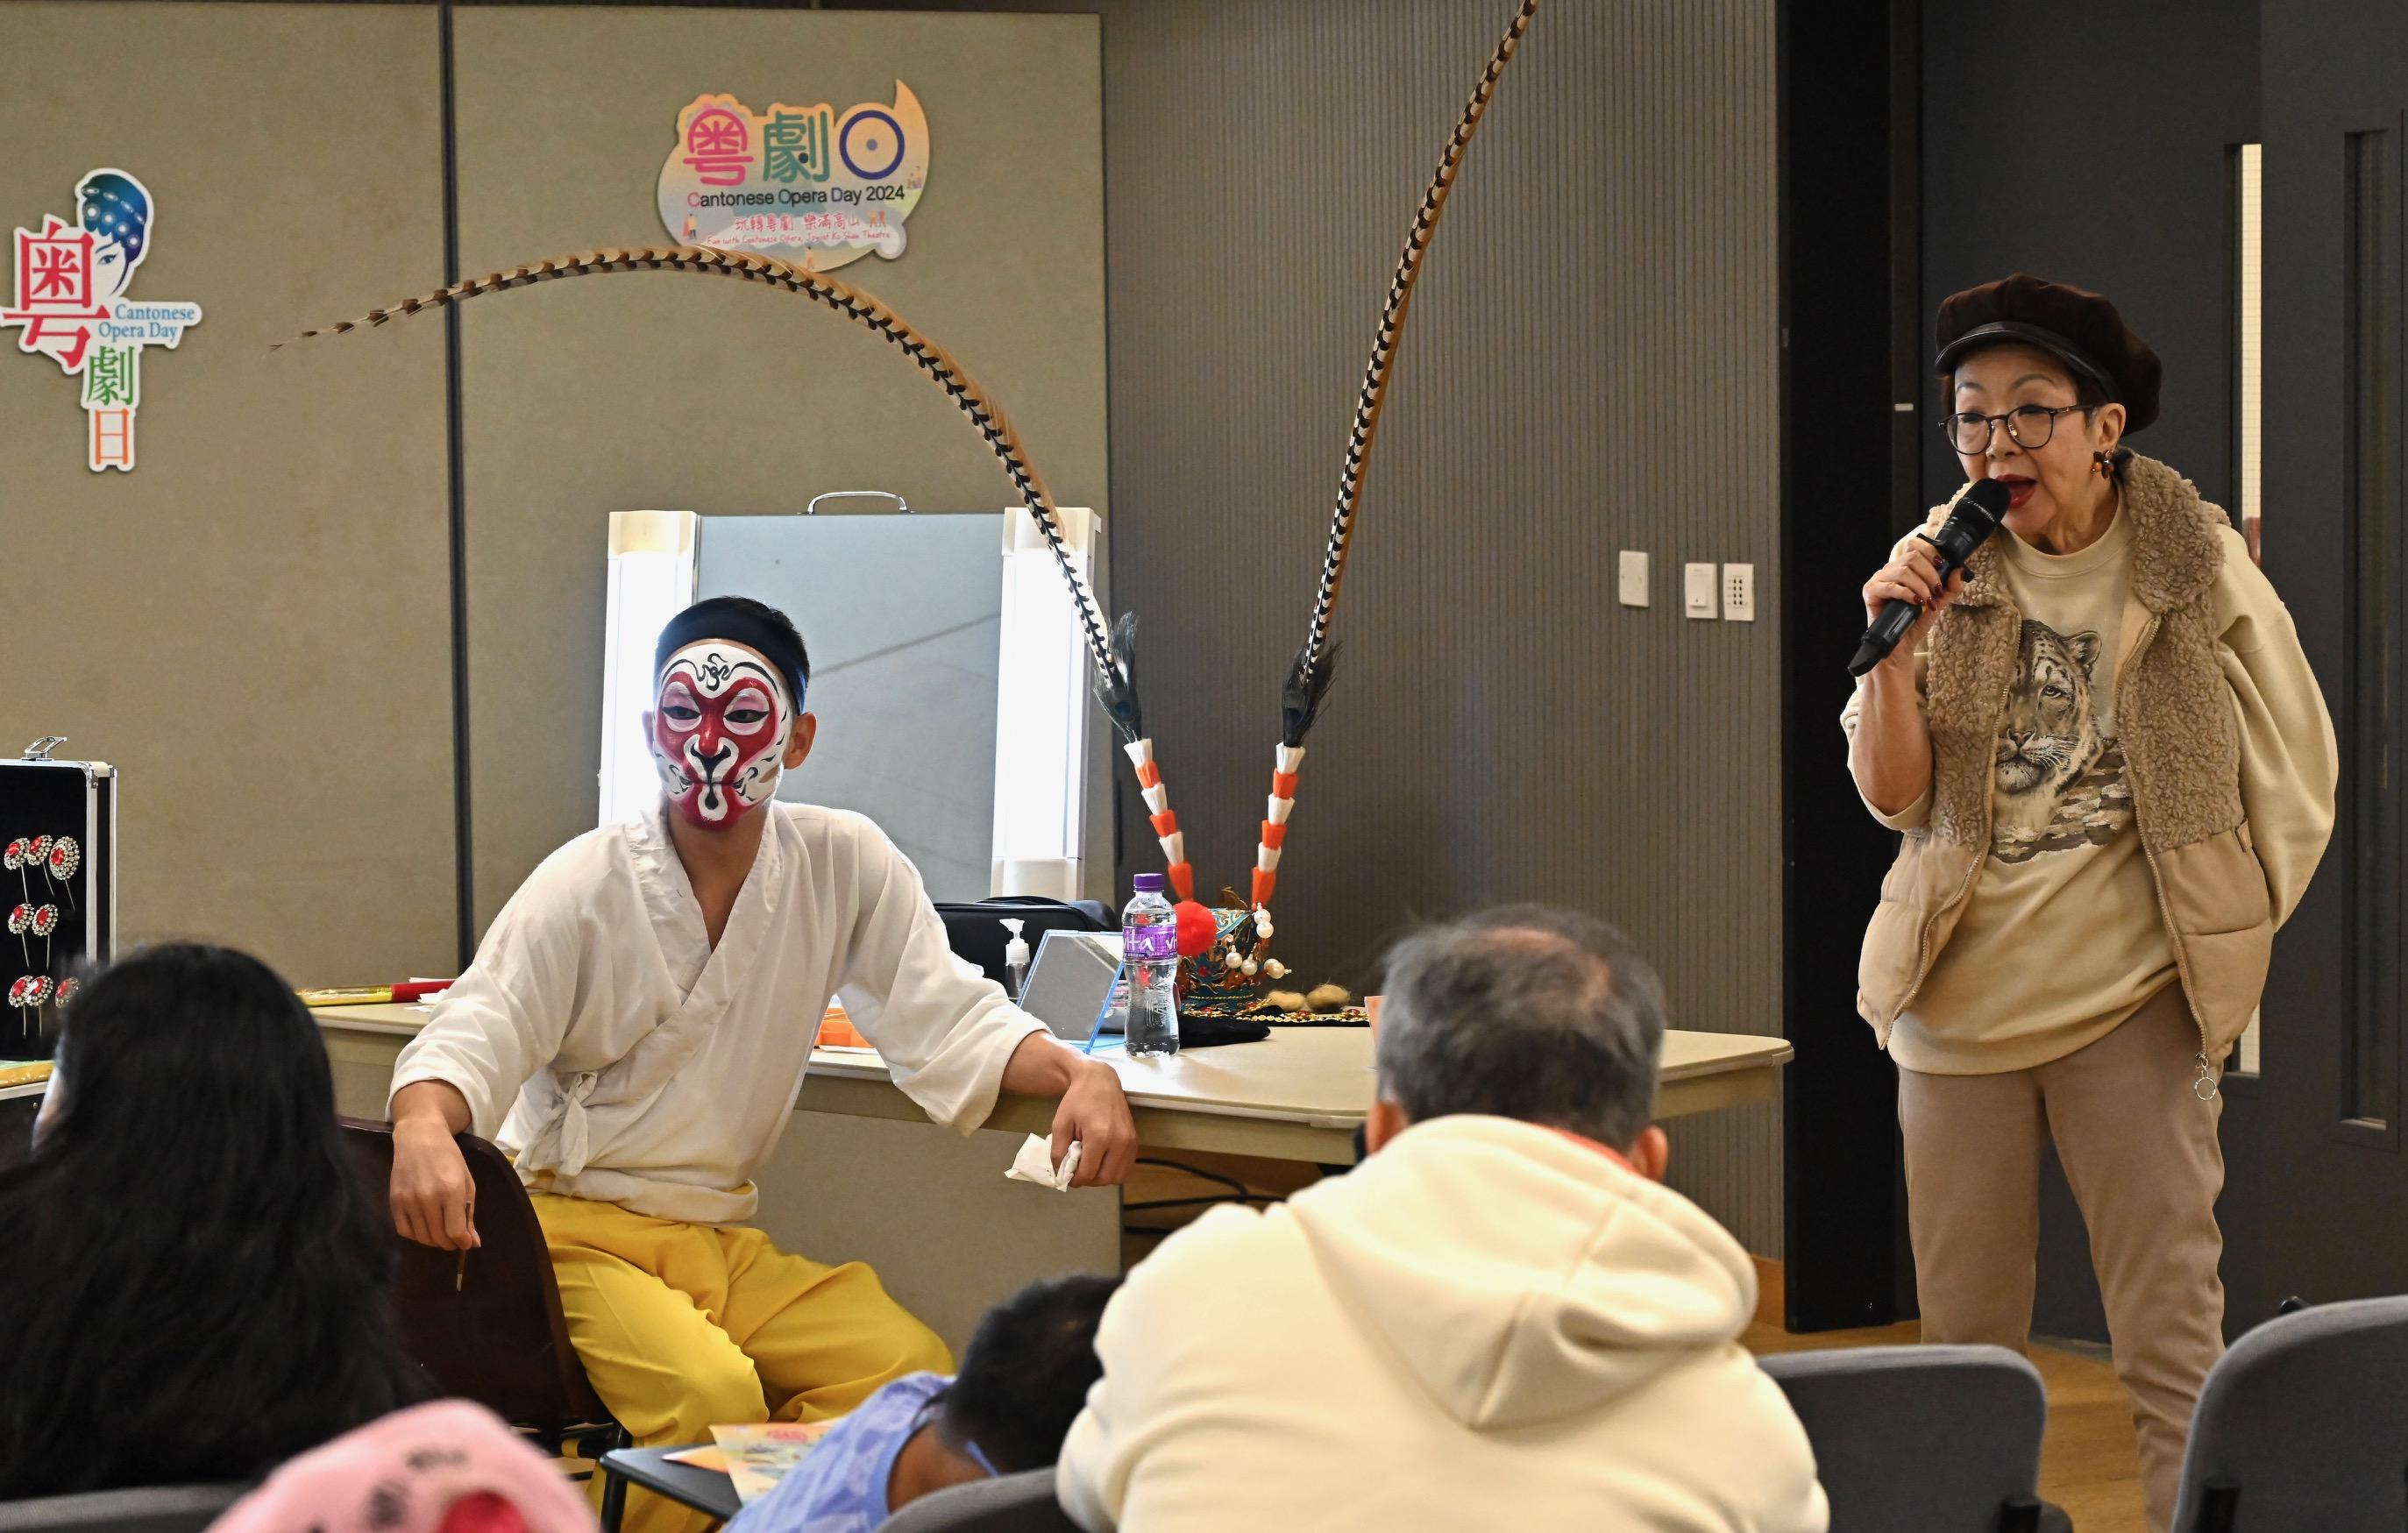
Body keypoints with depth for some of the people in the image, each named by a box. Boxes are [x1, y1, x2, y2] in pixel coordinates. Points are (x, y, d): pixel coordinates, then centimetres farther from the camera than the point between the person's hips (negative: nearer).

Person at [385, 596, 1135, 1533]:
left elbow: (946, 1018, 2)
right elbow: (474, 1034, -12)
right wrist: (424, 1129, -36)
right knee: (708, 1392, -32)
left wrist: (1079, 1075, -18)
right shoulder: (585, 885, -5)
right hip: (579, 1232, -4)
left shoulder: (845, 866, 3)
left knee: (913, 1368, -21)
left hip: (726, 1238, 4)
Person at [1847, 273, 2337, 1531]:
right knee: (1964, 1342, 8)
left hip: (2131, 1004, -2)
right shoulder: (1948, 568, 1)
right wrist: (1895, 646, -16)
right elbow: (1892, 795, -2)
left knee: (2173, 1344, -4)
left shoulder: (2201, 571, -5)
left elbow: (2296, 780, 6)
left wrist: (2221, 942, 7)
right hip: (1959, 995, 2)